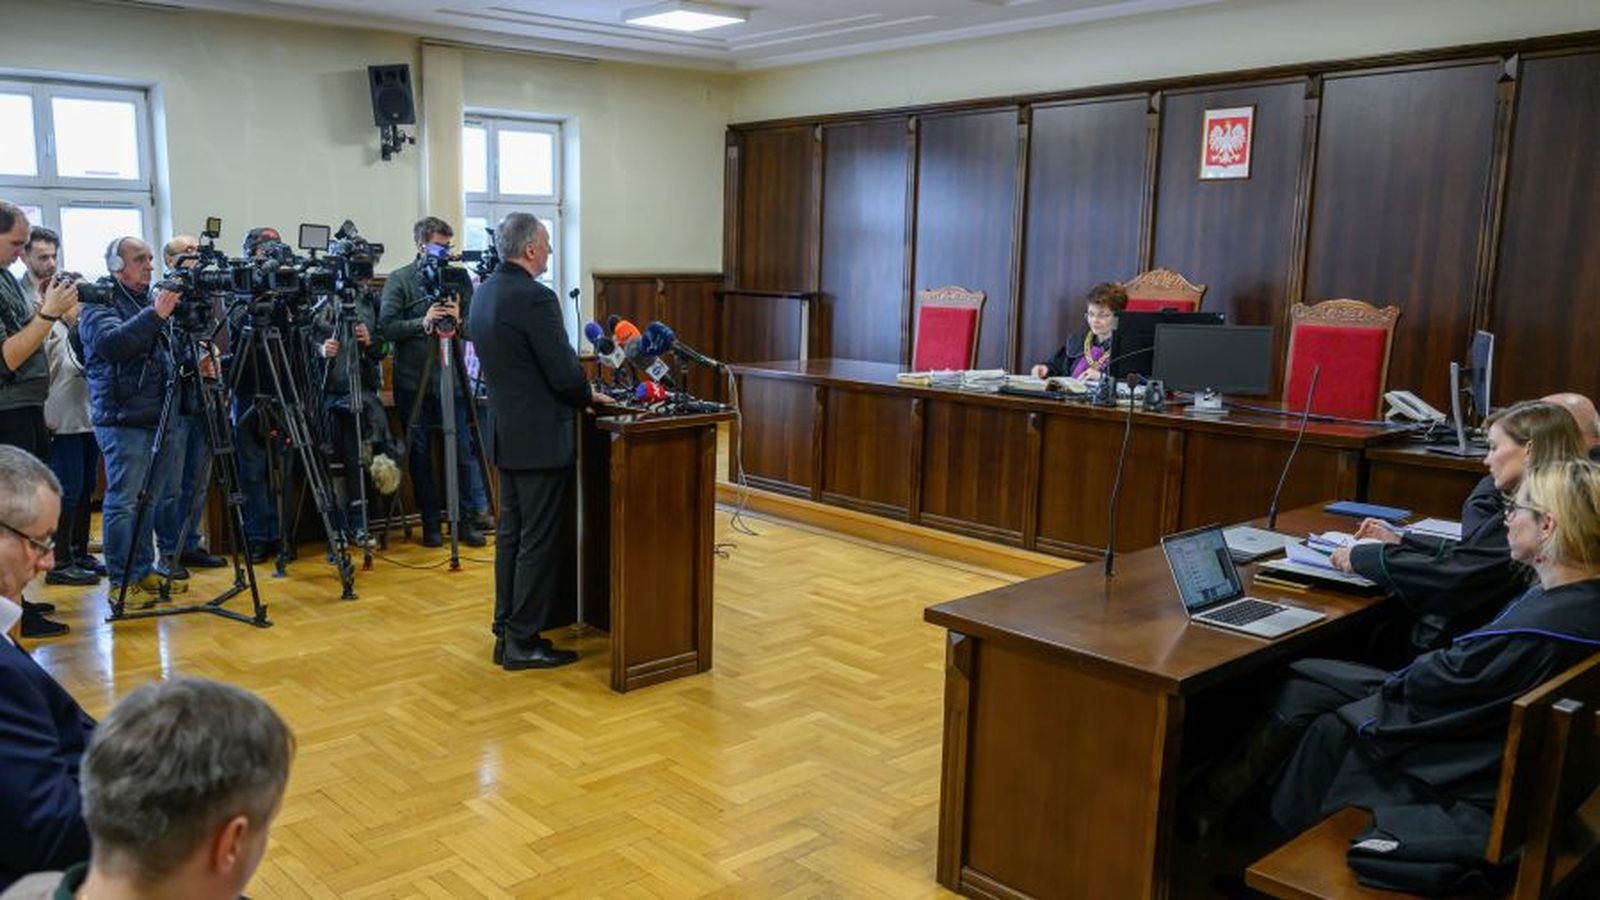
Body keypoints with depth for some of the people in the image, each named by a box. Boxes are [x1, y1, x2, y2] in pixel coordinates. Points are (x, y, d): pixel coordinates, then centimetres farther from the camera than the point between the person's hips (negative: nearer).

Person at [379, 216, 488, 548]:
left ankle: (469, 520, 10)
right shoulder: (399, 280, 1)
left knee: (463, 451, 0)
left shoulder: (459, 277, 6)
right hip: (413, 383, -1)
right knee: (420, 454, 6)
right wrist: (423, 322, -20)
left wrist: (459, 320, -17)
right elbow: (386, 327, -7)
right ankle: (430, 524, 16)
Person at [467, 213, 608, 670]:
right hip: (540, 437, -9)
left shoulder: (484, 293, 9)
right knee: (540, 540, -1)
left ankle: (506, 632, 22)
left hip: (507, 431, 9)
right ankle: (523, 642, 6)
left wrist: (577, 392, 15)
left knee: (511, 533, 15)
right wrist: (587, 397, 2)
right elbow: (564, 374, -19)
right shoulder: (535, 298, -19)